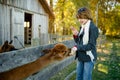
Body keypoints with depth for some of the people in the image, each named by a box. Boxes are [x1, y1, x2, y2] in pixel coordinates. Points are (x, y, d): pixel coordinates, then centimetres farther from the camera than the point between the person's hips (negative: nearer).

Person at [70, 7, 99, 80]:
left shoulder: (93, 28, -14)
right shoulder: (82, 27, 9)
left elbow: (91, 45, -18)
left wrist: (77, 47, -22)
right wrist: (76, 35, -6)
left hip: (89, 58, -7)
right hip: (80, 57, 8)